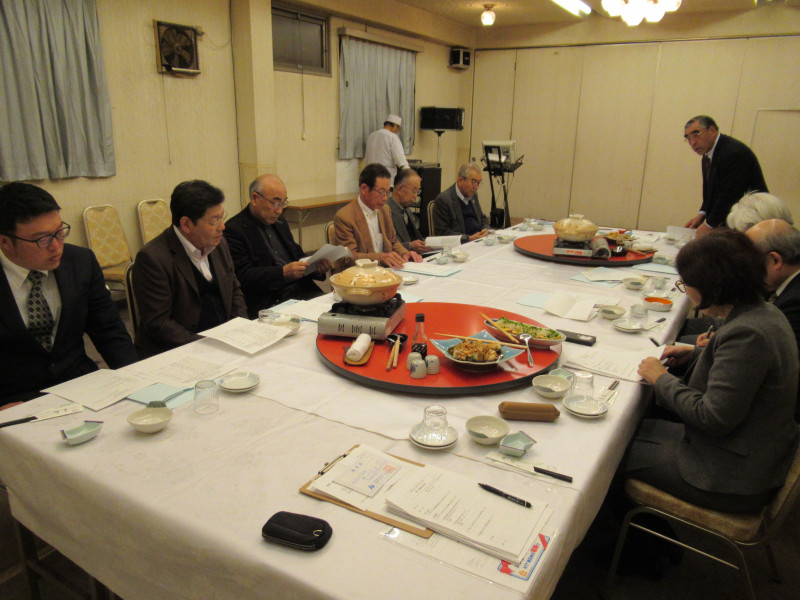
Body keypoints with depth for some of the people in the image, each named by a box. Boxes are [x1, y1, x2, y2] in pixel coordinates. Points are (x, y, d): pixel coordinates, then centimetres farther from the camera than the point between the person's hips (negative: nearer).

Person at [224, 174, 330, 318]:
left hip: (300, 290, 7)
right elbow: (243, 276, -13)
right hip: (268, 301, -7)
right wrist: (283, 272, -23)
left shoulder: (279, 221, 19)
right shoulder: (234, 229, -5)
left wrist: (315, 267, 3)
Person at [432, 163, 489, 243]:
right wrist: (468, 238, -20)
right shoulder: (443, 199, -10)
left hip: (479, 238, 8)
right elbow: (442, 232, -13)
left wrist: (485, 231, 1)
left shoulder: (473, 194, 14)